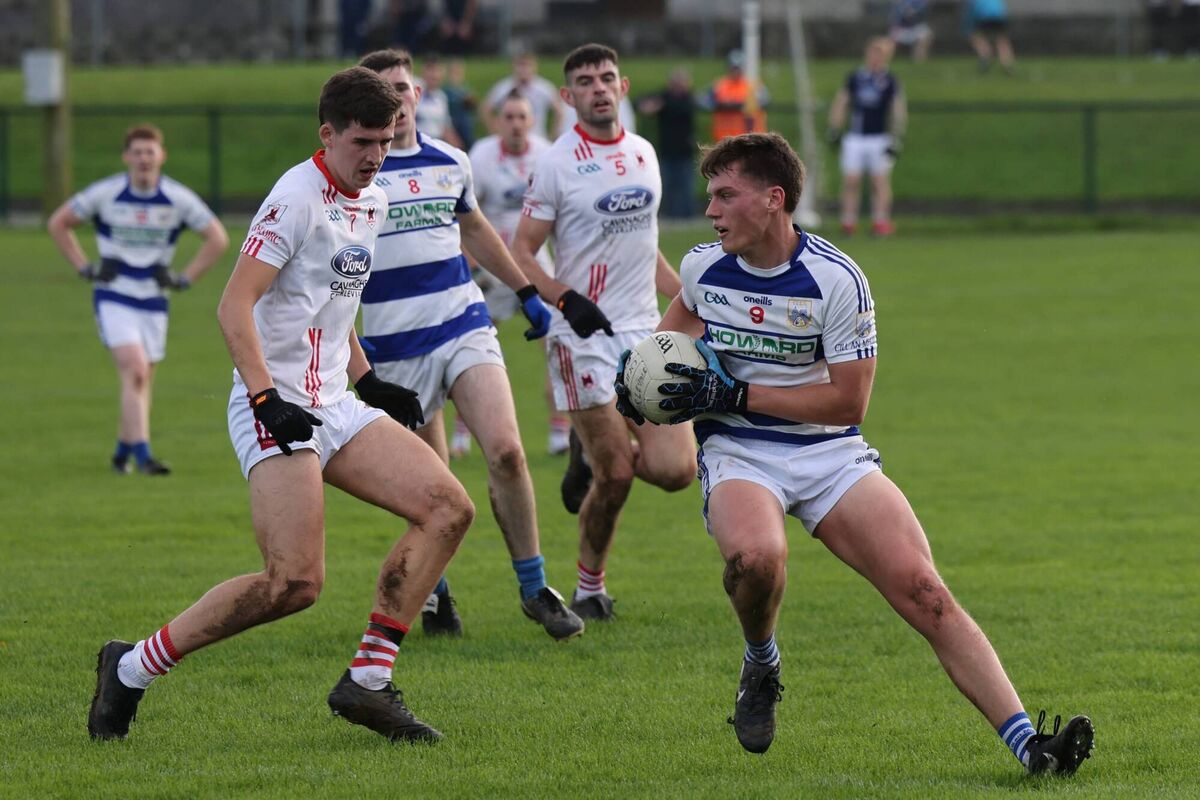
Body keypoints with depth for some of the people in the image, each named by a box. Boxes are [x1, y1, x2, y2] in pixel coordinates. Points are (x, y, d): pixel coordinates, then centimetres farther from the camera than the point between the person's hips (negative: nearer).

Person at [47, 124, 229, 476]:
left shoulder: (179, 199, -5)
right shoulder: (105, 193, -8)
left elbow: (217, 238, 4)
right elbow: (58, 223, 5)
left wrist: (186, 277, -3)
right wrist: (84, 267, -2)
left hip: (153, 301, 3)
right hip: (113, 298, -3)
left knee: (142, 381, 9)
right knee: (135, 371, -20)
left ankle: (123, 452, 28)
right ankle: (142, 455, -23)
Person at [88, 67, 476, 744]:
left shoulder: (372, 203, 16)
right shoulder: (298, 198, -12)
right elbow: (234, 306, -18)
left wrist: (368, 380, 25)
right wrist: (266, 396, -26)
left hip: (335, 405, 9)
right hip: (278, 408, -9)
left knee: (449, 509, -5)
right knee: (296, 582, -20)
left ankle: (369, 680, -4)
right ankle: (131, 669, -5)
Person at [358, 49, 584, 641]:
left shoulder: (450, 162, 9)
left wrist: (525, 292, 32)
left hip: (465, 327, 3)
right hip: (396, 346, -3)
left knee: (506, 449, -15)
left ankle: (534, 588, -3)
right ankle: (434, 594, 23)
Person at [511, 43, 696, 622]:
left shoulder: (644, 154, 12)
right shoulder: (556, 165, -6)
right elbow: (521, 254, -5)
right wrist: (565, 298, -21)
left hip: (646, 333, 5)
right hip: (585, 336, -5)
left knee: (675, 469, -8)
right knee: (615, 477, -8)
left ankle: (594, 454, 23)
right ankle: (590, 587, 15)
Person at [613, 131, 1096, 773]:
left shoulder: (837, 280, -13)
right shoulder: (703, 266, 1)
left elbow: (849, 402, -13)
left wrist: (737, 394, -17)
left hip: (830, 454, -1)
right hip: (737, 453, 1)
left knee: (923, 592, -17)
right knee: (755, 555, -35)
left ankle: (1026, 745, -20)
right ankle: (760, 665, -1)